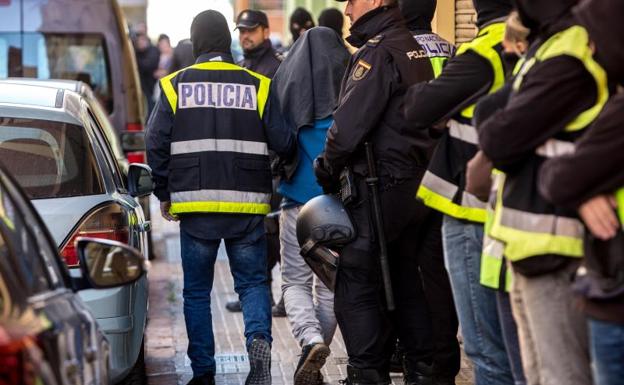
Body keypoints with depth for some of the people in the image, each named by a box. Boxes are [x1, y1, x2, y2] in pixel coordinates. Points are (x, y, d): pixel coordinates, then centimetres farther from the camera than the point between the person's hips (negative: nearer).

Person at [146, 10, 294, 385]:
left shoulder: (175, 86, 1)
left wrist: (165, 196, 12)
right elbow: (284, 143, -2)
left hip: (195, 205, 0)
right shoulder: (257, 86, 1)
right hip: (247, 205, 0)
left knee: (197, 290, 11)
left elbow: (157, 146, 0)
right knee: (254, 282, 11)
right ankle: (260, 339, -17)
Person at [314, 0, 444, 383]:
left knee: (357, 282, -1)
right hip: (421, 183, 9)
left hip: (383, 188, -9)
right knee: (408, 279, 15)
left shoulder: (377, 53, -13)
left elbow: (348, 124, -18)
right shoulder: (418, 51, 14)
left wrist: (328, 167, -2)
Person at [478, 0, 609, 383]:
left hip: (553, 240, -10)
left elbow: (500, 139, -18)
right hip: (539, 239, 10)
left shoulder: (570, 57, -19)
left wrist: (491, 133, 2)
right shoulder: (556, 43, 13)